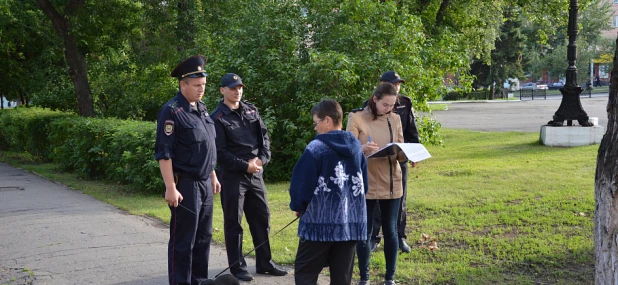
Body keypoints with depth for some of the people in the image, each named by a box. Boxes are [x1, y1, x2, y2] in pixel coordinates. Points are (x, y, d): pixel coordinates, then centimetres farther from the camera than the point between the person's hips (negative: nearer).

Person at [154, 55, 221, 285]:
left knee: (203, 237, 15)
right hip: (185, 185, -8)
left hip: (205, 183, 8)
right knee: (183, 241, 0)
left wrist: (213, 177, 20)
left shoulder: (201, 108, 12)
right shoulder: (172, 111, -14)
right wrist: (171, 188, -21)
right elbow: (163, 153, -18)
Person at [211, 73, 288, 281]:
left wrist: (261, 159, -7)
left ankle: (264, 263, 22)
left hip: (255, 174, 6)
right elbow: (220, 152, -13)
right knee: (233, 223, 2)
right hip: (232, 176, -6)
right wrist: (245, 165, -15)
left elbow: (264, 137, 10)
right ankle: (237, 267, 12)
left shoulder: (251, 111, 10)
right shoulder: (217, 117, -9)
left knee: (262, 218, 11)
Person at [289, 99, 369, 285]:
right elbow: (364, 183, 16)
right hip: (352, 221, 6)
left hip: (321, 221, -6)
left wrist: (297, 206, 9)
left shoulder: (316, 148, -11)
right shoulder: (356, 147, 8)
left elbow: (301, 183, -9)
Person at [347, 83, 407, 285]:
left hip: (391, 183, 3)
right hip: (365, 184, -3)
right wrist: (362, 149, -29)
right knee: (364, 233, 4)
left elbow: (400, 153, 8)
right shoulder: (357, 118, -6)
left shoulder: (395, 119, 6)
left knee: (391, 231, 9)